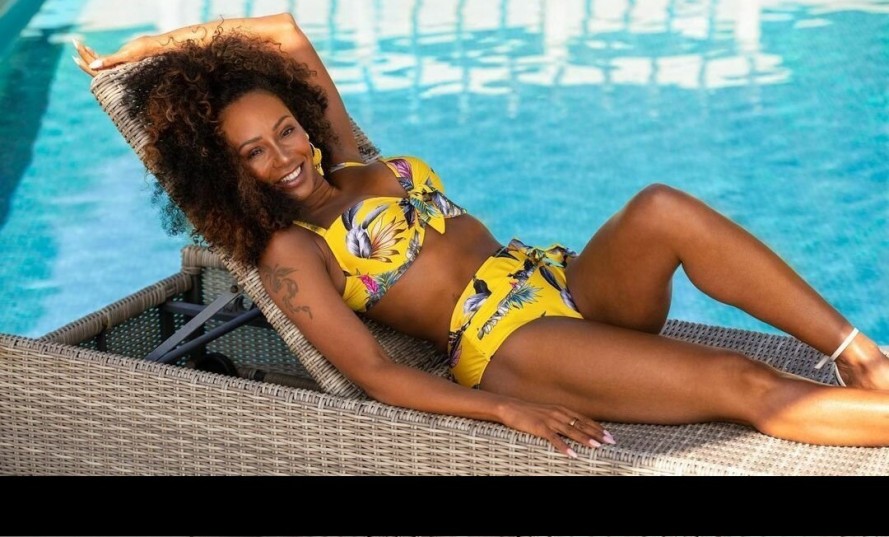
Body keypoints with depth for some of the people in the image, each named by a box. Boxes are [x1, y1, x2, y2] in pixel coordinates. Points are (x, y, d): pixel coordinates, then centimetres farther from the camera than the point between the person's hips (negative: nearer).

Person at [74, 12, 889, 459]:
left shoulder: (347, 161, 19)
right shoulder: (289, 251, 0)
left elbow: (286, 32, 25)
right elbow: (372, 371, -12)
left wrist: (152, 45, 25)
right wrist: (504, 409, -23)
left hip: (573, 284, 6)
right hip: (508, 344, -6)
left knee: (663, 209, -27)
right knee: (743, 384, -24)